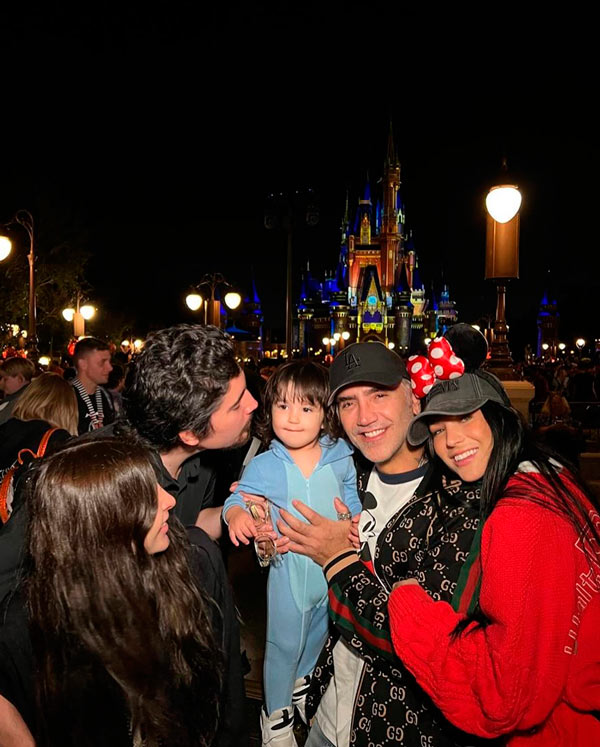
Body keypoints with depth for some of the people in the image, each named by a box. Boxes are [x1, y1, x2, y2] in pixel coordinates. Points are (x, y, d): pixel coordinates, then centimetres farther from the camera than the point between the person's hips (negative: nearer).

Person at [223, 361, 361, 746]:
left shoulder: (340, 456, -10)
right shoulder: (264, 466, -18)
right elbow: (239, 498, -9)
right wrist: (237, 514, -30)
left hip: (334, 566, 4)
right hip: (290, 567, -3)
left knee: (318, 633, 27)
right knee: (284, 642, 12)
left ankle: (302, 680, 57)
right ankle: (276, 713, 38)